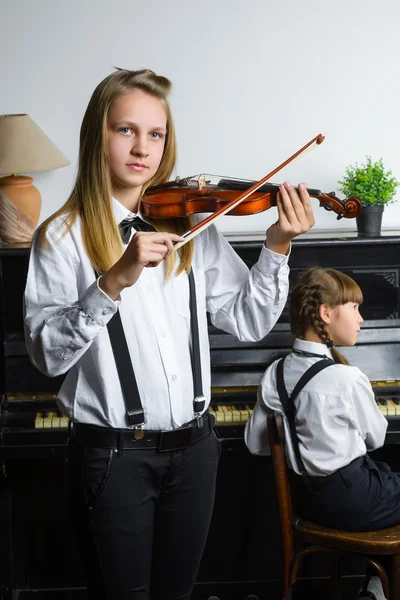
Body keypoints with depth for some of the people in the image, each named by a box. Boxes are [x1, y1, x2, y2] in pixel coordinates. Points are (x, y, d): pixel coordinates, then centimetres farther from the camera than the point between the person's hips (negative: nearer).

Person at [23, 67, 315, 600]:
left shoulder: (192, 227, 4)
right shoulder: (63, 237, -7)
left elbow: (247, 322, 2)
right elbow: (47, 354, -18)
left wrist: (277, 248, -11)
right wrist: (114, 282, -30)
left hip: (192, 447, 4)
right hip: (114, 455, -4)